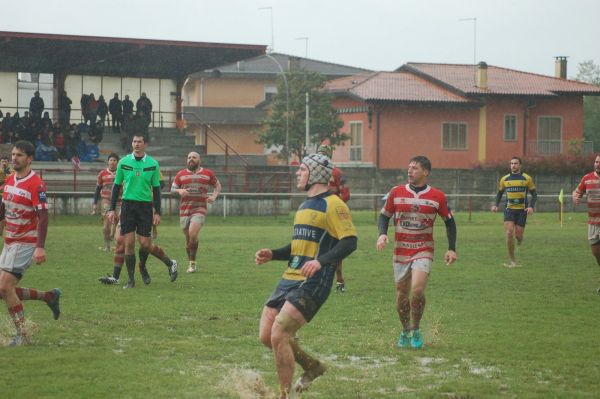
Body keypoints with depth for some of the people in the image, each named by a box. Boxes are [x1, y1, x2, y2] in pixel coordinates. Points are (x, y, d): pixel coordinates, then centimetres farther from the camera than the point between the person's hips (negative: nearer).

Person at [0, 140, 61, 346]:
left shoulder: (36, 184, -16)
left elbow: (43, 216, -20)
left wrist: (40, 248, -27)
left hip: (25, 243, -8)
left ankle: (22, 336, -3)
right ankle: (49, 296, 26)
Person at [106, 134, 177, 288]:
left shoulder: (153, 164, 2)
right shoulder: (124, 162, 3)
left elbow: (156, 189, 5)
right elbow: (116, 186, 8)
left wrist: (157, 212, 0)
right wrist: (112, 209, 3)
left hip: (145, 206, -1)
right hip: (128, 205, 1)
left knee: (145, 244, -5)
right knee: (129, 243, -3)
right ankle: (131, 280, 5)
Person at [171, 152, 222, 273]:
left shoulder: (208, 174, 7)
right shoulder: (181, 174, 9)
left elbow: (217, 186, 19)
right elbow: (172, 189, 12)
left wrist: (214, 196, 0)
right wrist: (179, 191, -11)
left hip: (199, 209, -2)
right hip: (184, 210, 3)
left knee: (193, 234, -22)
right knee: (188, 238, 6)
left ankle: (193, 262, -10)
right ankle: (190, 263, 23)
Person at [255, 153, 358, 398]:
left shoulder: (332, 205, -8)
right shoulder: (305, 206, 20)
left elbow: (350, 242, -18)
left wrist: (320, 261, -30)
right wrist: (272, 255, 14)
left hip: (312, 284, -9)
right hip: (289, 280, 9)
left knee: (278, 335, -17)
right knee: (267, 336, 4)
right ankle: (313, 367, 25)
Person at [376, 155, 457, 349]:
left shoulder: (437, 196, -1)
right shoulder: (396, 193, 2)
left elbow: (449, 222, 9)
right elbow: (384, 216, 11)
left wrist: (452, 249, 2)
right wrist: (382, 234, -9)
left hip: (424, 252, -2)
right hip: (400, 251, 2)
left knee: (417, 290, -20)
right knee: (401, 295, 5)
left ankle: (416, 330, 0)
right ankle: (405, 332, 27)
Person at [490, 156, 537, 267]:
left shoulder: (527, 178, 1)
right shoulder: (505, 179, 7)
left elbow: (534, 194, 4)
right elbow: (499, 193, 19)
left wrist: (531, 206, -12)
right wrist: (496, 205, 2)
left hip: (522, 210, -1)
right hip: (509, 209, 1)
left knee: (518, 235, -2)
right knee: (509, 233, -14)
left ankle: (519, 238, 39)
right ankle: (512, 260, -6)